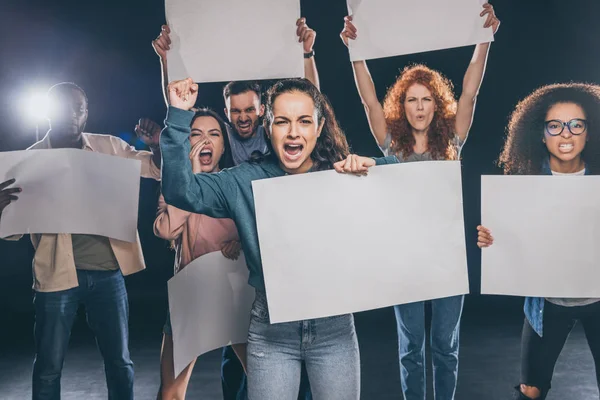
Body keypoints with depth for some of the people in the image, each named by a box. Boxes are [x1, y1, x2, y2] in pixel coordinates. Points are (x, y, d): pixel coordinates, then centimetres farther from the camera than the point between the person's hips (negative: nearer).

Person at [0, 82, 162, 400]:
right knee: (48, 367, 9)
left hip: (107, 272, 2)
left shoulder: (109, 146, 5)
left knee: (119, 361, 12)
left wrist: (158, 146, -11)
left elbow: (157, 168, 12)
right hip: (58, 274, -1)